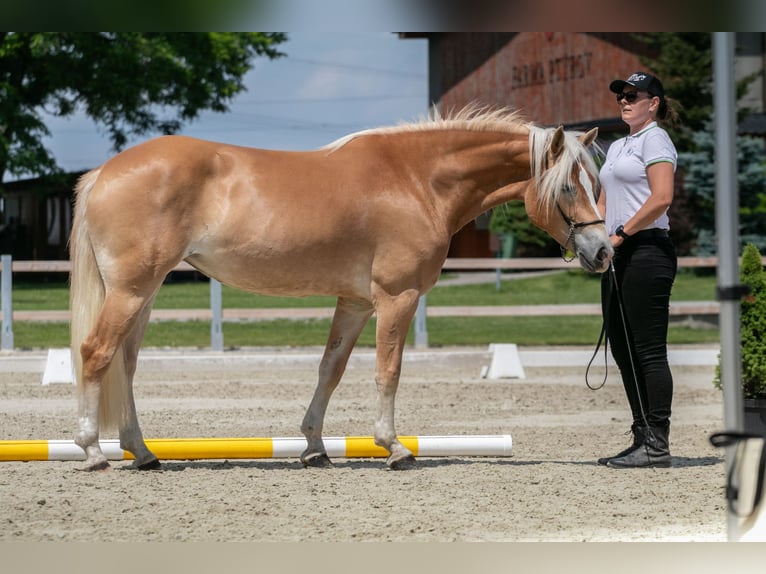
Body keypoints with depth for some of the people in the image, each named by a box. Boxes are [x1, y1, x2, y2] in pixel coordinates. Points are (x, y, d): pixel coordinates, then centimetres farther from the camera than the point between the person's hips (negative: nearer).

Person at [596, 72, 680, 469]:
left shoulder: (655, 139, -6)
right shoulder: (617, 147, 21)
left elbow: (661, 198, -19)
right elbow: (605, 202, 25)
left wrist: (622, 233, -15)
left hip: (646, 250, -10)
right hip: (618, 257, 10)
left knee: (648, 350, -9)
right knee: (622, 349, 10)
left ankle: (657, 446, -8)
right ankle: (642, 438, 15)